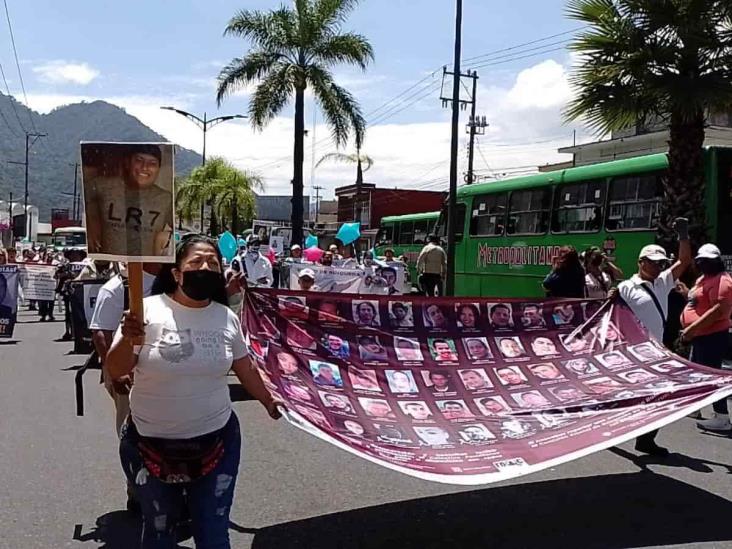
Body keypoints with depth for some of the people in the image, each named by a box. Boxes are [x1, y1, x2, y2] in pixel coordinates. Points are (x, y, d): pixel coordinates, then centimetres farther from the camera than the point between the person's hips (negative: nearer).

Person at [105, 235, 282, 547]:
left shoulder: (227, 318, -1)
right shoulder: (148, 311, -11)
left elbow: (245, 369, 14)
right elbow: (115, 372, -10)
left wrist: (268, 401, 25)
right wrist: (127, 339, -29)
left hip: (215, 442, 2)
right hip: (151, 444, -1)